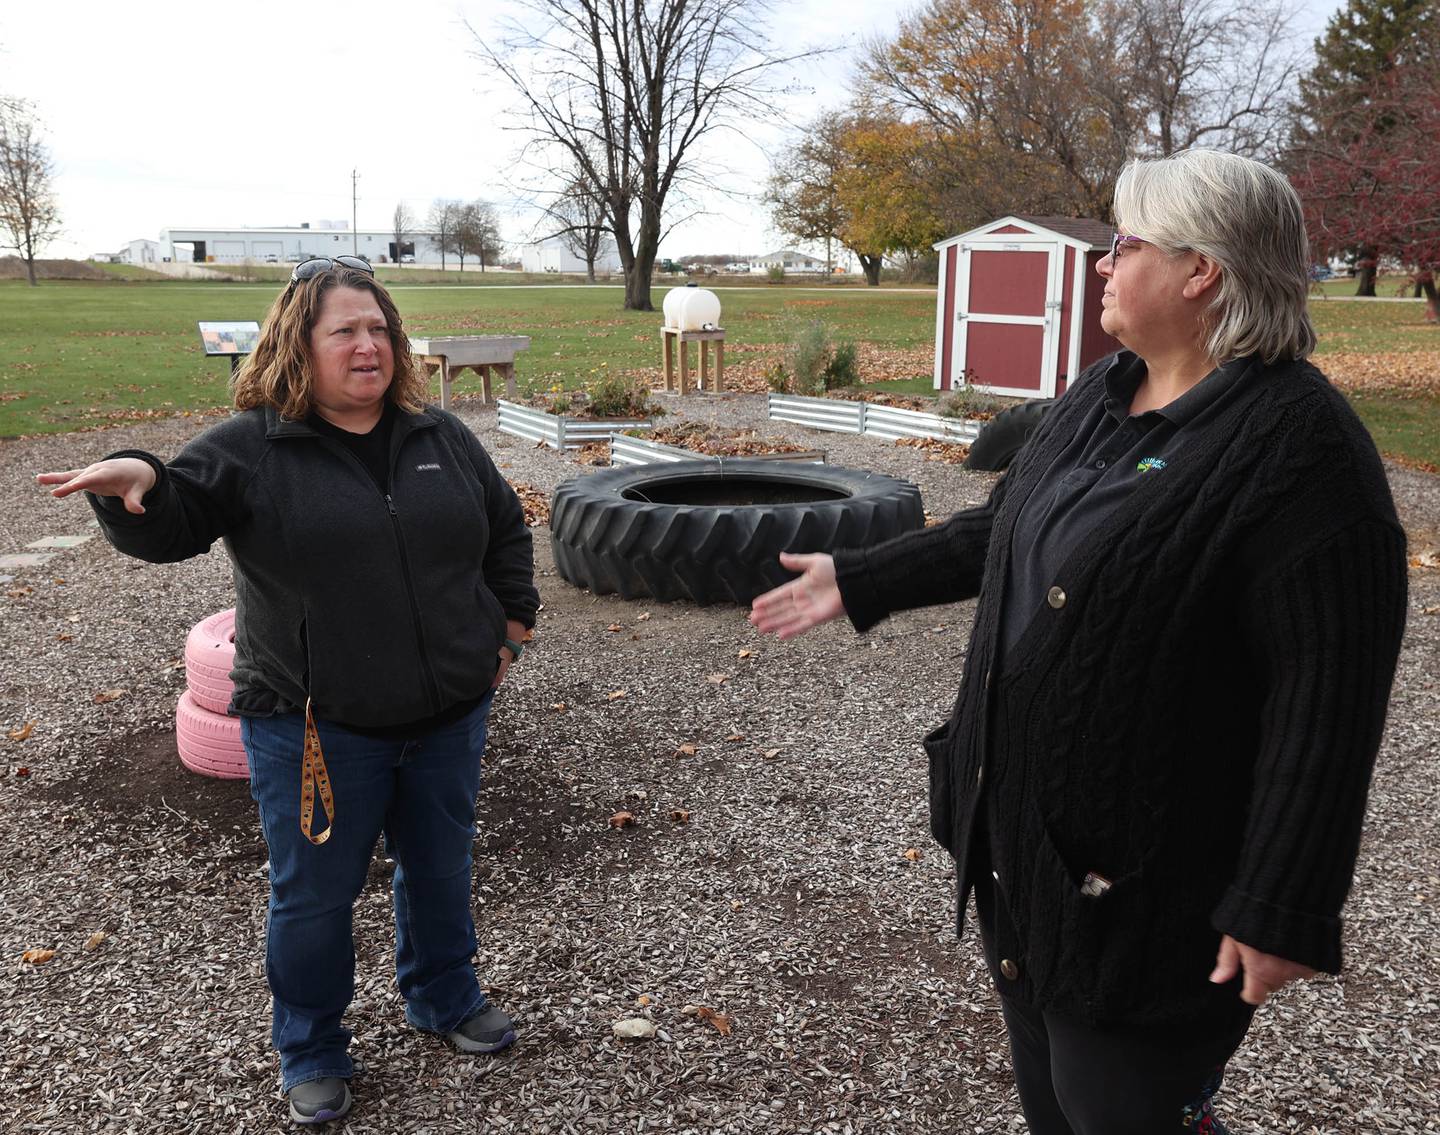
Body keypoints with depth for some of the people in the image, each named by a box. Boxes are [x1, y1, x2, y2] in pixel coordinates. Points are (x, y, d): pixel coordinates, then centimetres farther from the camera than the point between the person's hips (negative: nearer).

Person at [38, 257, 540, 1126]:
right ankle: (313, 1052, 34)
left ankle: (446, 998, 46)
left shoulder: (440, 437, 4)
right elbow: (168, 526, -18)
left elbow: (506, 527, 14)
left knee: (441, 867, 21)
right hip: (317, 727, -3)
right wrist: (136, 482, -40)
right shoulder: (251, 448, -8)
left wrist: (511, 626, 8)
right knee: (316, 892, 11)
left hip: (450, 713, 4)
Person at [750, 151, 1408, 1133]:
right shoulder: (1103, 395, 5)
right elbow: (1002, 531, 16)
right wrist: (859, 581, 17)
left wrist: (1281, 907, -21)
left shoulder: (1297, 444, -21)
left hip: (1140, 875, -8)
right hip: (1021, 824, 8)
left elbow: (1328, 694, -23)